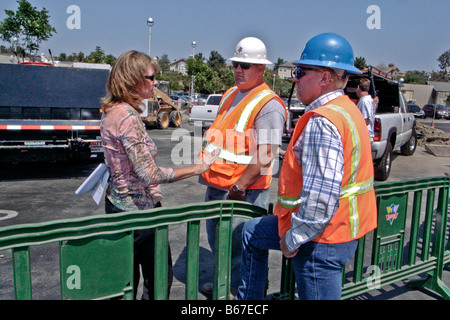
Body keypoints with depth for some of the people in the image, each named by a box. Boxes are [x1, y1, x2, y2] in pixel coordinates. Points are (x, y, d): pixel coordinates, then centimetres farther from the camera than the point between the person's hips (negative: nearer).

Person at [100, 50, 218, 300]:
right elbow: (149, 174, -26)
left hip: (118, 202, 10)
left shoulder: (111, 111, 7)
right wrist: (197, 168, -22)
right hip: (138, 209, -10)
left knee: (127, 275, 20)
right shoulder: (127, 116, -23)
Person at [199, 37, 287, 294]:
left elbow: (265, 155, -23)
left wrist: (238, 187, -23)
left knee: (237, 246, 4)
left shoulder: (269, 105, -16)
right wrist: (208, 170, 17)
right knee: (216, 240, 21)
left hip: (244, 191, -9)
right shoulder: (231, 95, 12)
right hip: (216, 185, 9)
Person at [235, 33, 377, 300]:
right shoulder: (347, 110, 9)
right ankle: (248, 298, 37)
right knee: (252, 232, 22)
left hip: (322, 237, -11)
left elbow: (320, 196, -32)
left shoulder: (322, 123, -25)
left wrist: (293, 239, -18)